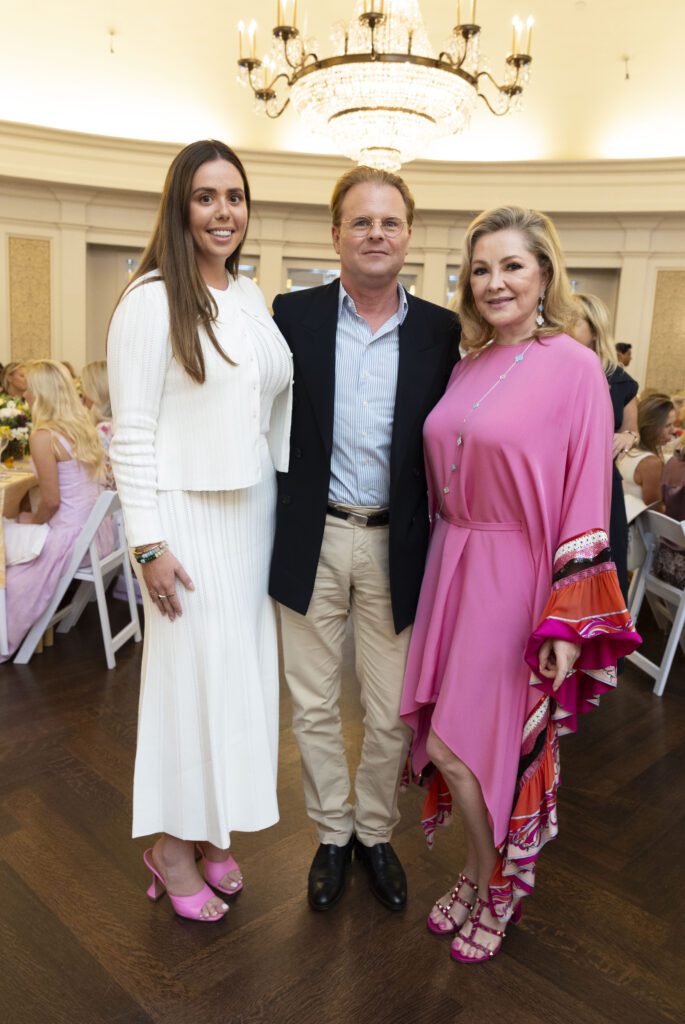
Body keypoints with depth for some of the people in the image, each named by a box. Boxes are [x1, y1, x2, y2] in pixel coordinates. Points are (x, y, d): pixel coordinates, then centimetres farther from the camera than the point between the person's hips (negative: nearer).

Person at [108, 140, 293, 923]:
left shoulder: (253, 299, 9)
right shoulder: (152, 299, -10)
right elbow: (131, 434, -12)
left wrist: (284, 508, 12)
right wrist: (147, 545, -15)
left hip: (253, 511, 7)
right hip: (185, 514, -6)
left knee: (241, 668, 14)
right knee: (190, 672, 3)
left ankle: (213, 830, 33)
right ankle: (172, 845, 25)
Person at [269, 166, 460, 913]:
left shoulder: (440, 331, 1)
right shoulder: (294, 314, -1)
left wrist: (437, 549, -1)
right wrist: (276, 530, -3)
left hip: (395, 545, 1)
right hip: (312, 538, 0)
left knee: (390, 712, 13)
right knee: (313, 707, 13)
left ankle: (376, 833, 37)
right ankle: (332, 835, 36)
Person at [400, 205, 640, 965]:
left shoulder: (573, 367, -10)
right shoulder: (467, 368, 8)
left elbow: (586, 502, -12)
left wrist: (567, 620, -15)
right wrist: (445, 562, 9)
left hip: (516, 580, -5)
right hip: (454, 569, 6)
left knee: (461, 743, 3)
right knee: (452, 741, 13)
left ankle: (499, 887, 31)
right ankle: (480, 872, 39)